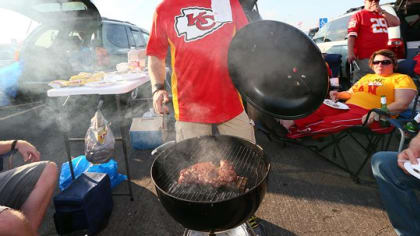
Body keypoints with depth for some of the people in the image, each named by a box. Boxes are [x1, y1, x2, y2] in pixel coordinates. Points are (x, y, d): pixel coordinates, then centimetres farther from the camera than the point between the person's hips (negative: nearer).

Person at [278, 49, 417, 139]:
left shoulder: (401, 79, 6)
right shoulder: (367, 76, 28)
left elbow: (402, 104, -8)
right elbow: (350, 93, 32)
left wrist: (378, 113, -25)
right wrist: (339, 95, 8)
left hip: (370, 117, -6)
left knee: (333, 122, -32)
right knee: (319, 109, -21)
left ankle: (296, 131, -39)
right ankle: (293, 123, -40)